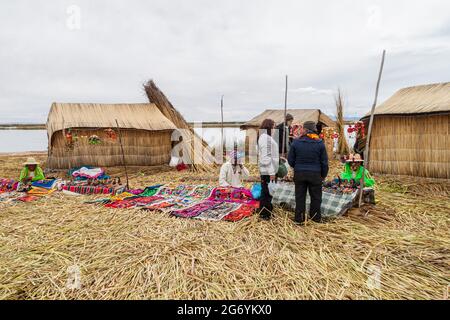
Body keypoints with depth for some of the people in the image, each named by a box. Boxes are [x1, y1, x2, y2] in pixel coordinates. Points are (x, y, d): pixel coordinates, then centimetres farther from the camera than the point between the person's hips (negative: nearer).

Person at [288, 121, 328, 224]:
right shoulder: (320, 143, -6)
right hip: (315, 174, 0)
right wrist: (324, 175, 12)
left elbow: (290, 160, -1)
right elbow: (324, 162, -2)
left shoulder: (296, 142, -7)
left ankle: (299, 218, 18)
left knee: (300, 197, 11)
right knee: (316, 196, 15)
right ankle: (316, 217, 26)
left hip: (299, 173, 1)